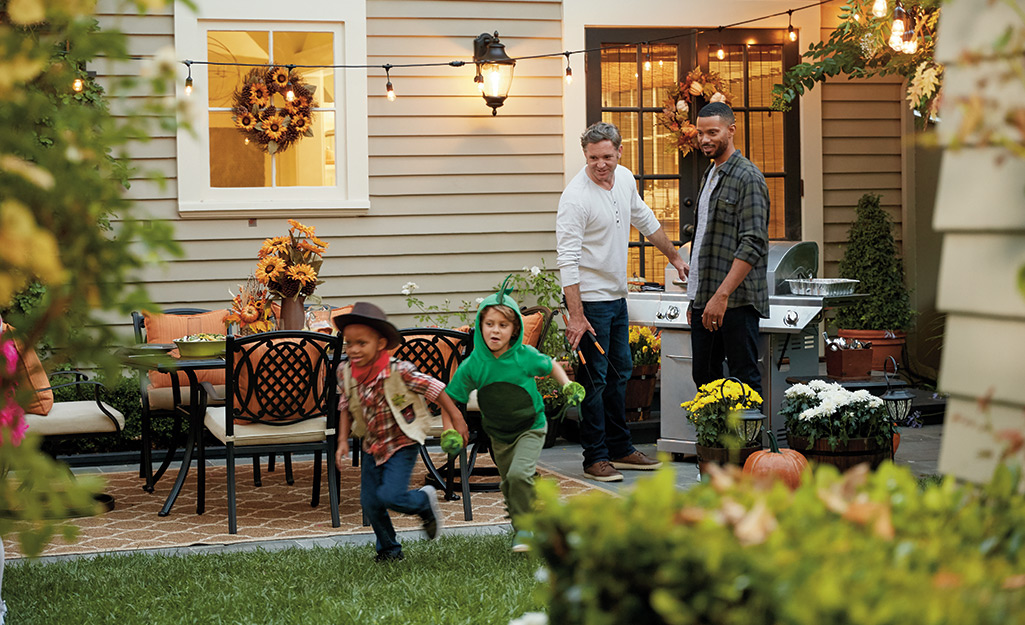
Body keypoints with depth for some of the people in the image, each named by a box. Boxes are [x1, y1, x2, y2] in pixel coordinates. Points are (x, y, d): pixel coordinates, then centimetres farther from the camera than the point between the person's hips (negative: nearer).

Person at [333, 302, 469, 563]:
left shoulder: (399, 371, -26)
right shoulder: (345, 372, -10)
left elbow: (434, 389, -15)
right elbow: (345, 406, 6)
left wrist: (456, 419, -8)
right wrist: (343, 440, -2)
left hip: (401, 443, -5)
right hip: (372, 445, 5)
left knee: (390, 496, -19)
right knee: (369, 501, 6)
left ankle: (425, 501, 15)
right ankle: (389, 549, 29)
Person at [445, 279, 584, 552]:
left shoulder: (526, 356, -16)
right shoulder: (472, 365, -15)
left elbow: (551, 366, 6)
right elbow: (450, 399, -7)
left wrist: (568, 386, -5)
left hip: (530, 429, -3)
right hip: (498, 434, 3)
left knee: (519, 474, -23)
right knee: (508, 482, 12)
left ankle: (525, 527, -9)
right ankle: (521, 524, 37)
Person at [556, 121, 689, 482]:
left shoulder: (625, 179, 3)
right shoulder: (576, 197, -21)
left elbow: (645, 221, 22)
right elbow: (568, 259, -23)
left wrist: (673, 256, 30)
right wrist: (575, 316, -27)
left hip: (617, 295, 8)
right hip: (590, 299, -8)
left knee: (620, 372, 15)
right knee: (595, 378, -5)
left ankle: (620, 449, 25)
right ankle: (595, 457, 1)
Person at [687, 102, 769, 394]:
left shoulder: (747, 178, -10)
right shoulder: (709, 176, 18)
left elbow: (753, 244, -18)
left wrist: (722, 295, -24)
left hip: (736, 300, -9)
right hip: (703, 298, 9)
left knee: (744, 378, -5)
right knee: (704, 378, 11)